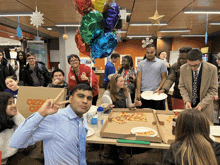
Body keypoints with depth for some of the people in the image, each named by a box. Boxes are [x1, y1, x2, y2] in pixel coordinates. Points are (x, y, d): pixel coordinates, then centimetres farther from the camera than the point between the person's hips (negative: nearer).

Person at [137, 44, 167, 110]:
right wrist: (138, 92, -4)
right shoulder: (141, 64, 8)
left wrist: (158, 89, -10)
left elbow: (164, 78, 3)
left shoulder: (161, 63, 4)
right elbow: (139, 78, 3)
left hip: (155, 93, -1)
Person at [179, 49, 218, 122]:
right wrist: (186, 101, -14)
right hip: (189, 106, 2)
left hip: (205, 108, -1)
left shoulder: (212, 69, -14)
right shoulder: (183, 69, -10)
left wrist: (201, 105, -18)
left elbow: (213, 90, -9)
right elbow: (182, 86, 0)